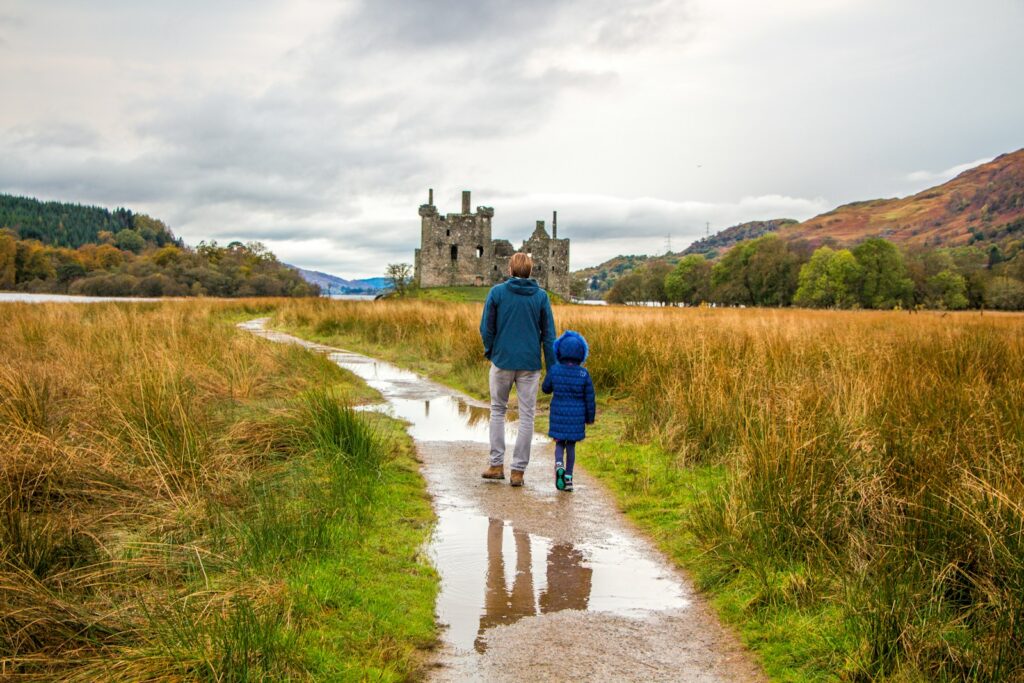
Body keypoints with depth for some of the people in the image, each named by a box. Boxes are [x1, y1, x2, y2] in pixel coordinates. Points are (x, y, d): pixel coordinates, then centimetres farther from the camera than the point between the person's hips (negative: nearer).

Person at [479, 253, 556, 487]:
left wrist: (490, 352, 17)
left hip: (502, 361, 0)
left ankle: (497, 464, 12)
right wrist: (552, 368, 5)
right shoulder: (541, 296, 1)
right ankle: (518, 470, 6)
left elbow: (486, 328, -1)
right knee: (526, 416, 6)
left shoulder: (497, 292, -2)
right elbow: (548, 334, 1)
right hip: (530, 364, 0)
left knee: (498, 411, 16)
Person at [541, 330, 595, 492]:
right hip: (577, 417, 0)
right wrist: (590, 417, 9)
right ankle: (568, 478, 12)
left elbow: (546, 389, 6)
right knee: (571, 446, 11)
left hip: (558, 415, 0)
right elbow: (589, 398, -3)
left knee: (560, 443, 15)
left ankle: (559, 465, -13)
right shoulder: (584, 374, -9)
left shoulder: (554, 371, -9)